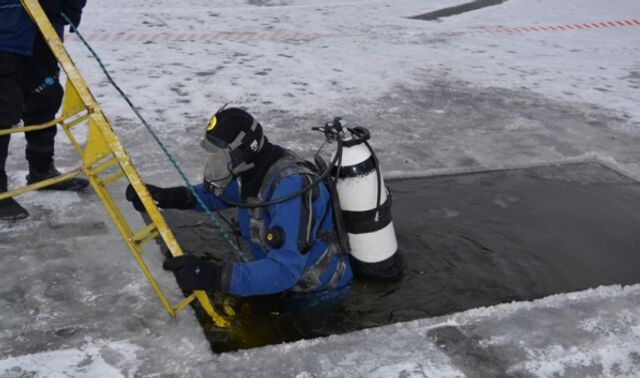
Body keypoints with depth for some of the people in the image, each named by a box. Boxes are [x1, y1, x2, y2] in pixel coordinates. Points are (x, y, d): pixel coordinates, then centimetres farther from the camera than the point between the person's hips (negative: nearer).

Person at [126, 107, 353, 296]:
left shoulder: (290, 186, -35)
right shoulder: (253, 168, -9)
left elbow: (284, 270, -40)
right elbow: (216, 194, 10)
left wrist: (214, 276, -50)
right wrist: (164, 197, -8)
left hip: (318, 285, -8)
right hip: (285, 270, 8)